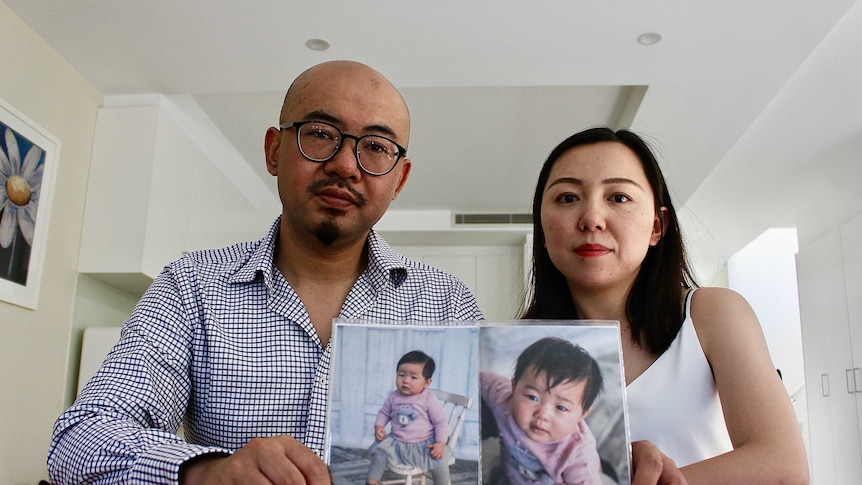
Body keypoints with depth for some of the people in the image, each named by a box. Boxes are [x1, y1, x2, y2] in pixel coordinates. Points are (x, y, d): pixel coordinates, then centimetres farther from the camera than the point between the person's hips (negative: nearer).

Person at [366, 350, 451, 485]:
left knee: (440, 460, -20)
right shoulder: (394, 397, -4)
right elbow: (384, 412, 11)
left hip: (424, 445, -4)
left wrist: (440, 443, -19)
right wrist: (379, 426, -7)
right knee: (380, 449, -6)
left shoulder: (429, 399, -15)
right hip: (396, 443, 4)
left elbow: (441, 422, -11)